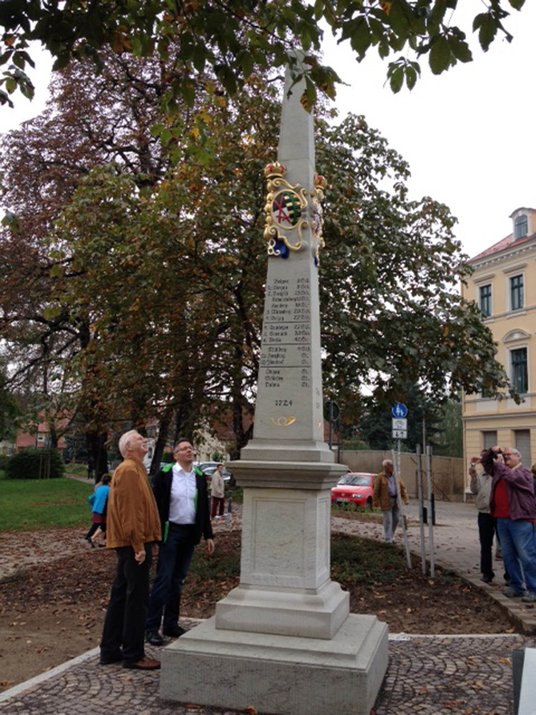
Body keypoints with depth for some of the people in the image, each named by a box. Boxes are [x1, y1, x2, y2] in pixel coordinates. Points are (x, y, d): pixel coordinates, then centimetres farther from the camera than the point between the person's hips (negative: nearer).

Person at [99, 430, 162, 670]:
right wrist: (139, 546, -22)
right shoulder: (129, 471, -15)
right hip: (134, 544, -10)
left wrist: (150, 540, 18)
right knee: (137, 598, -2)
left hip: (131, 544, 10)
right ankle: (133, 655, 7)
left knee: (121, 595, 15)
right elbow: (129, 511, -21)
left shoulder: (135, 469, 17)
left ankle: (110, 650, 24)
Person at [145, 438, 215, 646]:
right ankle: (151, 627, 3)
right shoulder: (165, 474, -7)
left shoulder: (200, 477, 8)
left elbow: (204, 507, 13)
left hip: (190, 533, 5)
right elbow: (155, 504, -7)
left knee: (178, 580, 12)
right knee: (163, 579, -5)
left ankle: (171, 624, 21)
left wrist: (208, 535, 12)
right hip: (171, 531, -5)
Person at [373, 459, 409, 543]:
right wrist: (375, 502, -10)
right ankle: (388, 539, 6)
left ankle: (391, 535, 26)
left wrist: (405, 499, 3)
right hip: (386, 501, -5)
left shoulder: (396, 476, 9)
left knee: (396, 519, 7)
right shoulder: (380, 477, -6)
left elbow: (402, 488, 10)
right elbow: (375, 490, -7)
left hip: (396, 501, 5)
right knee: (388, 520, -4)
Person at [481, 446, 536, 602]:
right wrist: (492, 452, 4)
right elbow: (485, 461, 22)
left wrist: (500, 464, -14)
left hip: (520, 520, -8)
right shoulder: (499, 470, 15)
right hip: (502, 519, 8)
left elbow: (511, 477, -24)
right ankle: (516, 586, 22)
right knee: (509, 555, 13)